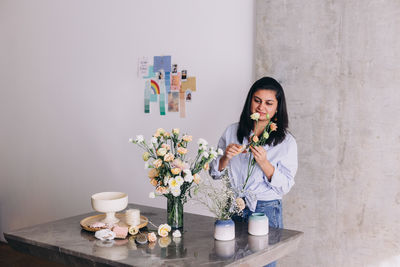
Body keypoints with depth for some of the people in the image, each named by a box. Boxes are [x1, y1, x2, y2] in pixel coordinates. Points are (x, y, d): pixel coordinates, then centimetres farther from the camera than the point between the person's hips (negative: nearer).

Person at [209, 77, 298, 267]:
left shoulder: (286, 142, -2)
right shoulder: (232, 131, 5)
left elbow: (285, 186, -6)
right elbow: (214, 172, 9)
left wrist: (264, 163, -21)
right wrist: (226, 157, -12)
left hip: (266, 211, -2)